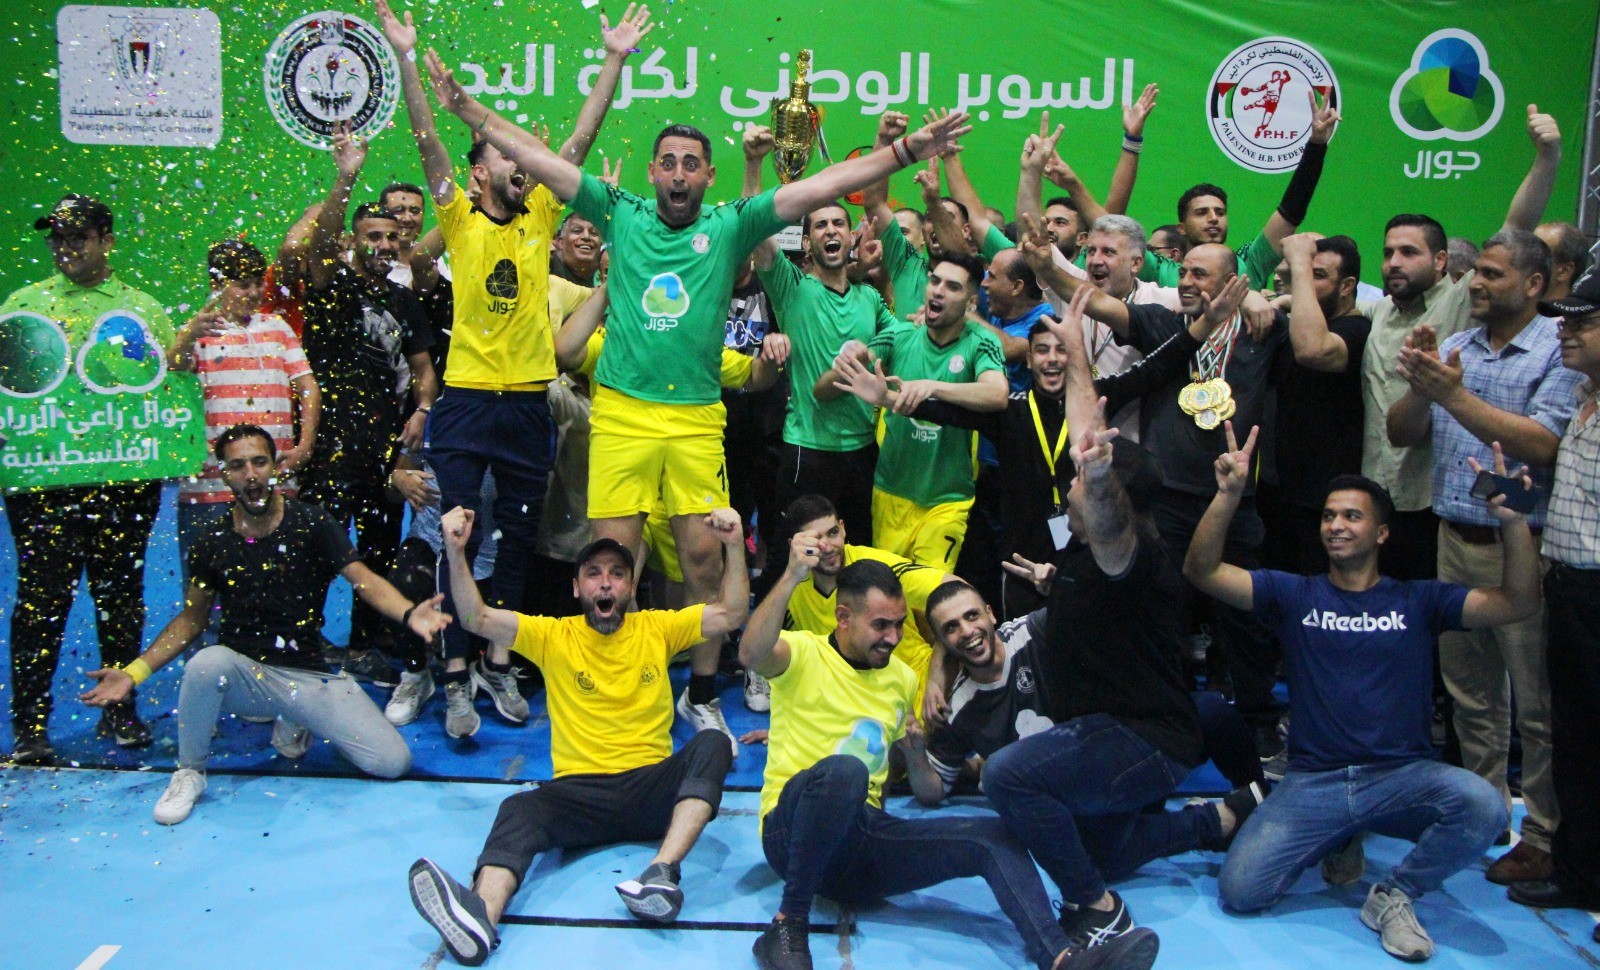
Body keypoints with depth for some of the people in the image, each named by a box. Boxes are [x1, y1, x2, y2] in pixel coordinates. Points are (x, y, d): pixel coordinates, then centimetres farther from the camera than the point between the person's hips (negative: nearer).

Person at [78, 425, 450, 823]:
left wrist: (409, 613, -32)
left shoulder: (311, 523, -3)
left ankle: (295, 724, 17)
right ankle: (189, 772, -8)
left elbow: (363, 578, -12)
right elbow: (191, 619, 12)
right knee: (208, 662, -37)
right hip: (243, 674, 0)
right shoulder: (214, 543, 3)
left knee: (394, 762, -14)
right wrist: (133, 673, 0)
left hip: (308, 674, 0)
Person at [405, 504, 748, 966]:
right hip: (579, 789, 0)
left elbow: (731, 614, 2)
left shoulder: (656, 628, 12)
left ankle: (663, 871, -42)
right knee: (519, 809, -30)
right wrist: (456, 552, -14)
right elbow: (477, 619, 0)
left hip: (652, 789, 1)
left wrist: (734, 547, -11)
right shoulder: (553, 636, 10)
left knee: (712, 743, -26)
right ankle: (480, 915, -57)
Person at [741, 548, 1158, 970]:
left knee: (994, 836, -11)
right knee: (845, 769, -39)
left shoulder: (902, 679, 17)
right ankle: (788, 926, -27)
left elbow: (930, 791, 22)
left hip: (865, 834, 6)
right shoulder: (804, 654, -2)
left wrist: (915, 754, -1)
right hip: (796, 834, -6)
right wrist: (791, 577, -41)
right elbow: (751, 654, -29)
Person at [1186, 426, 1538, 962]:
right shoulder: (1294, 594, 7)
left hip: (1402, 777, 0)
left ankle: (1394, 895, -4)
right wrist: (1228, 495, -20)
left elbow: (1518, 602, -3)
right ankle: (1339, 842, 15)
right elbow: (1201, 571, -5)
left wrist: (1513, 520, -19)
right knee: (1239, 889, -16)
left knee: (1483, 807, -32)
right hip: (1313, 782, 0)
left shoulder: (1417, 599, 8)